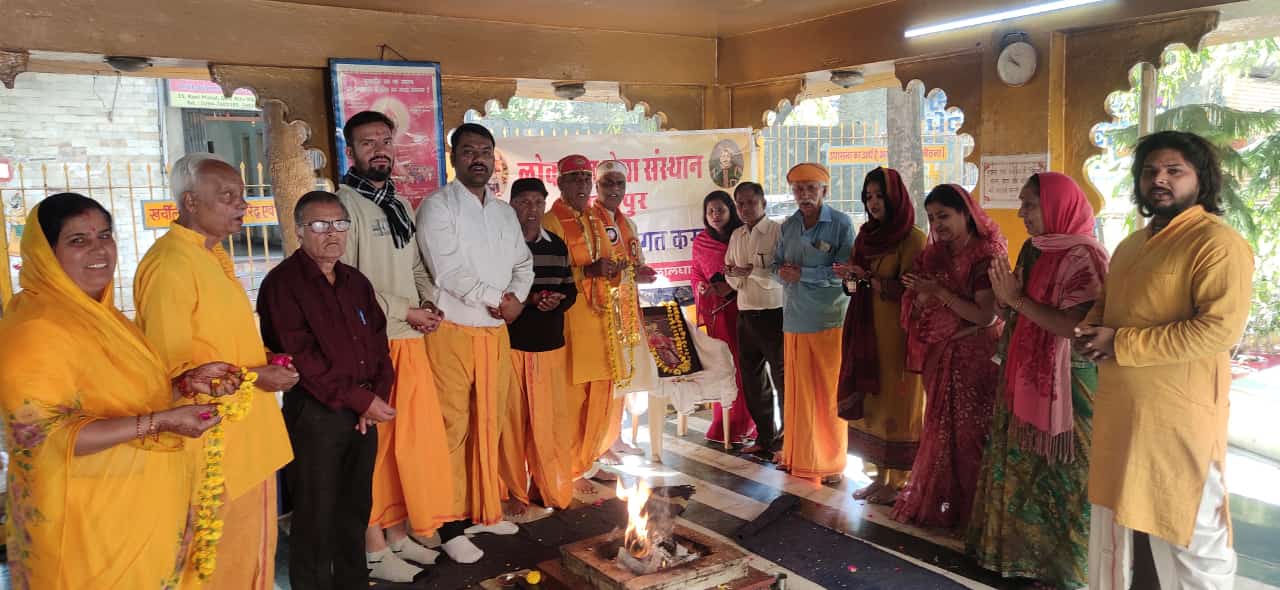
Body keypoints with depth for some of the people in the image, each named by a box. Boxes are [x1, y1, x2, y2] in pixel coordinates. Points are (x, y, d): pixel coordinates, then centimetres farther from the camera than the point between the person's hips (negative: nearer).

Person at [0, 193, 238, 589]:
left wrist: (189, 382, 0)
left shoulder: (102, 315, 9)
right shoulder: (34, 330, -19)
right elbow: (42, 437, -24)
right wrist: (158, 423, -28)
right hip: (87, 524, -8)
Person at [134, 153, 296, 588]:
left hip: (248, 431, 9)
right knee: (223, 555, 7)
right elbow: (172, 367, -20)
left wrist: (264, 358, 6)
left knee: (254, 542, 20)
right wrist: (253, 377, -18)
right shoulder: (170, 264, -19)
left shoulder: (212, 255, 10)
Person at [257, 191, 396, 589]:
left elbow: (378, 343, 11)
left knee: (357, 508, 15)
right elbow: (301, 357, -15)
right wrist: (361, 399, -15)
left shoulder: (357, 282, 13)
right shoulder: (283, 283, -8)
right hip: (314, 414, -6)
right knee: (317, 515, 3)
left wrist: (378, 395, -5)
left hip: (365, 412, 6)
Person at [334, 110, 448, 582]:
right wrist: (406, 311, -11)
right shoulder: (345, 203, -7)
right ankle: (375, 548, 12)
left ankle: (398, 531, 25)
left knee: (412, 436, 10)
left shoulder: (400, 205, 18)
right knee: (376, 441, -1)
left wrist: (429, 302, 2)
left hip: (411, 338, 7)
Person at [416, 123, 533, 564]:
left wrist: (517, 297, -4)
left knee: (489, 424, 11)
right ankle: (452, 525, 4)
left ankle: (484, 510, 23)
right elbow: (447, 269, -16)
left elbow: (523, 263, 16)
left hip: (497, 331, 6)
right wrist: (496, 298, -11)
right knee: (454, 428, -4)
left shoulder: (504, 212, 16)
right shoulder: (438, 206, -5)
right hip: (453, 331, -6)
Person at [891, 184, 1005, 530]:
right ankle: (929, 501, 23)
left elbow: (985, 315, -20)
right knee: (939, 428, 12)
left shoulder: (986, 256, -11)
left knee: (969, 432, 3)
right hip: (939, 355, 5)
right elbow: (918, 310, 5)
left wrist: (938, 291, -19)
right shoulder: (934, 255, 7)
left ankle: (968, 509, 16)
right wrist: (921, 295, -17)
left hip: (973, 356, -5)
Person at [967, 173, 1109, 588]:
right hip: (1024, 378, 8)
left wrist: (1018, 299, -18)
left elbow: (1076, 326, -23)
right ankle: (1021, 548, 28)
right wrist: (1006, 298, -6)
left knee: (1059, 474, 3)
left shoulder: (1083, 255, -14)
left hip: (1066, 385, -8)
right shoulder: (1034, 251, 11)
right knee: (1019, 467, 14)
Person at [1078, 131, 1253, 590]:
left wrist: (1120, 343, -20)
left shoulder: (1217, 243, -13)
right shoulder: (1131, 245, 14)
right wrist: (1091, 331, 2)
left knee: (1187, 533, 4)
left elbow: (1220, 328, -24)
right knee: (1112, 514, 21)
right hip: (1118, 408, 9)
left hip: (1178, 414, -8)